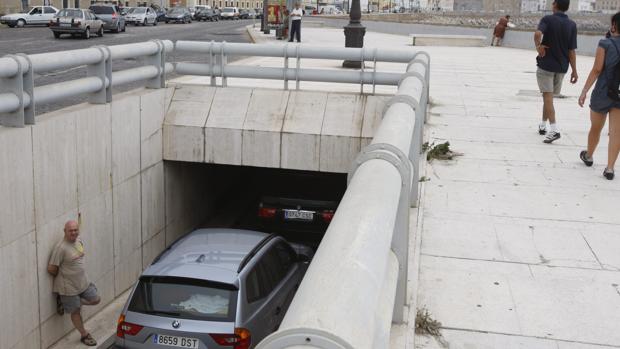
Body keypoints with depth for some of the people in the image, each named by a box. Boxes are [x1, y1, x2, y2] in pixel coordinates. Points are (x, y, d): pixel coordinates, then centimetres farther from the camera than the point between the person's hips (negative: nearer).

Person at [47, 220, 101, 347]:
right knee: (76, 312, 9)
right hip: (69, 287, -7)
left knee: (95, 300, 16)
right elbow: (51, 269, -22)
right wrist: (62, 276, -4)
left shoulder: (79, 240, -1)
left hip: (83, 282, 7)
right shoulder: (60, 248, -25)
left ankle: (65, 302, 25)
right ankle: (84, 335, 29)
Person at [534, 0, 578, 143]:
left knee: (547, 97, -6)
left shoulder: (548, 19, -8)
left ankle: (554, 129, -19)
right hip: (562, 67, 4)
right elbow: (572, 50, -1)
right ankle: (543, 125, 29)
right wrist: (574, 70, 1)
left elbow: (538, 33, -29)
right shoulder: (572, 25, 3)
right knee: (549, 96, 18)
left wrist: (538, 46, -12)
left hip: (546, 64, -4)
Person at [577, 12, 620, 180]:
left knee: (595, 128, 16)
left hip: (602, 93, -2)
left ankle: (588, 156, 38)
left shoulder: (605, 44, -10)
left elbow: (597, 70, -13)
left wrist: (584, 91, -10)